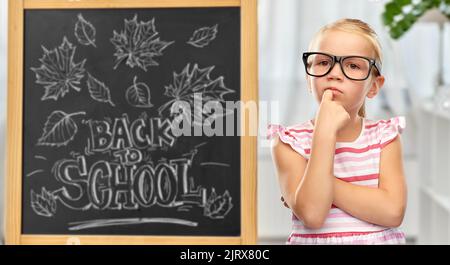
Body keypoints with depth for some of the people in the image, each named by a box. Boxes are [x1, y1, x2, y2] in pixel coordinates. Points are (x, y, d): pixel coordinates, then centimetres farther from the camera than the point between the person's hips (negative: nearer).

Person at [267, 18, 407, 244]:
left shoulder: (385, 136, 2)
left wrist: (325, 183, -14)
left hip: (380, 239, 1)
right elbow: (311, 215, -18)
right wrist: (325, 130, -21)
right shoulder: (290, 141, -4)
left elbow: (392, 212, -11)